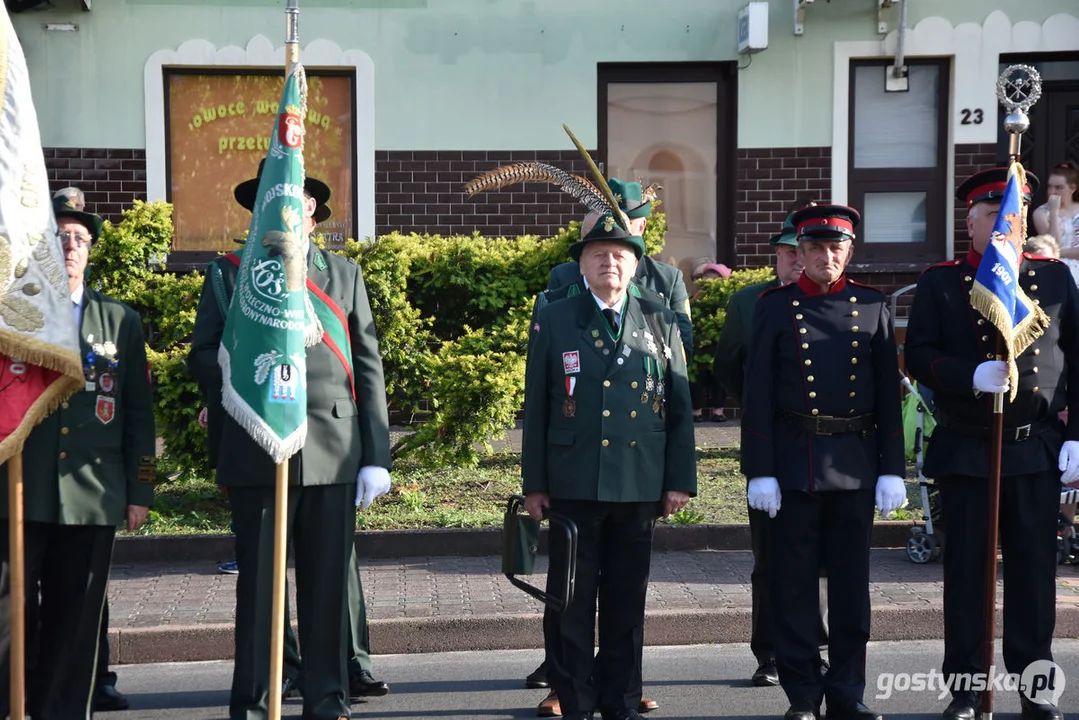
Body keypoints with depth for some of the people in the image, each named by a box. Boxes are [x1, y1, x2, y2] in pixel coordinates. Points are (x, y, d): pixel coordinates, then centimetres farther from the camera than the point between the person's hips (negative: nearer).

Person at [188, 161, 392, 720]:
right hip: (256, 453, -1)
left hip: (332, 452, 1)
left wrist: (376, 457, 3)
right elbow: (202, 355, 9)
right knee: (258, 584, 5)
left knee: (328, 585, 5)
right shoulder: (228, 272, 11)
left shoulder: (345, 274, 15)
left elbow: (368, 369, 10)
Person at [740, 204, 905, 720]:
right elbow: (758, 396, -1)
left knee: (851, 585, 7)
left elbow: (888, 395, 6)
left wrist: (892, 470, 1)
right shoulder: (775, 307, 2)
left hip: (856, 465, 2)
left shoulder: (873, 306, 6)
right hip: (794, 465, -1)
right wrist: (759, 471, -6)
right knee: (794, 586, 4)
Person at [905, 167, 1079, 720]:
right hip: (965, 451, -1)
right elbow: (918, 357, -3)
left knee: (1034, 570, 6)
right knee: (967, 570, 5)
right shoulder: (940, 283, 2)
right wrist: (973, 375, -20)